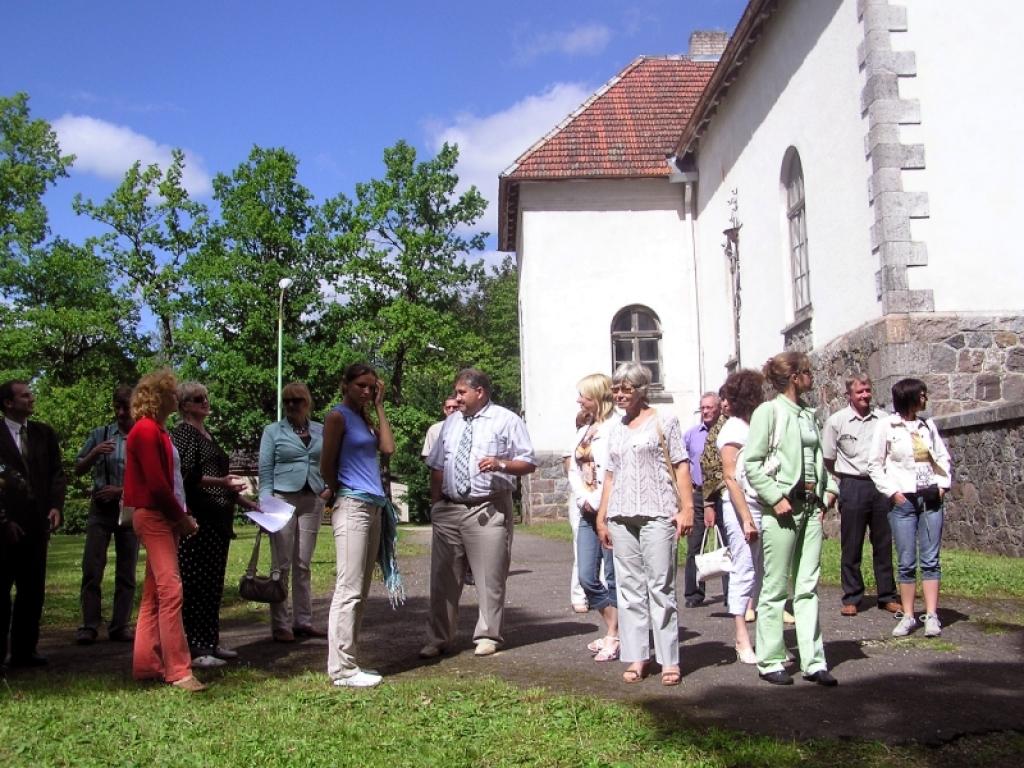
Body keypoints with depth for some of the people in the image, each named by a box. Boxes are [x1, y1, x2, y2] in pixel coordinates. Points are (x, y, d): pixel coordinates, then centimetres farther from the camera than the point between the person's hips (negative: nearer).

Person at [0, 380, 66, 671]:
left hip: (37, 524, 4)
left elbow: (57, 472, 9)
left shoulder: (43, 433, 10)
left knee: (33, 590, 8)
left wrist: (56, 506, -5)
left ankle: (24, 650, 16)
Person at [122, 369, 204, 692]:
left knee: (154, 593, 11)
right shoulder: (146, 430, -12)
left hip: (164, 517, 10)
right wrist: (182, 517, -10)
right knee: (171, 590, -13)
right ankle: (178, 671, -12)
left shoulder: (156, 430, 17)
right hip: (154, 516, -10)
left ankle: (146, 664, 17)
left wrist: (182, 516, 6)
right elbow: (156, 484, -18)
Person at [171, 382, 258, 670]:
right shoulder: (182, 433, -5)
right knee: (196, 582, -6)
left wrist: (245, 501, 24)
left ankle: (210, 641, 17)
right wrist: (222, 482, -22)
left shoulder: (207, 435, 20)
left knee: (213, 582, 10)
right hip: (197, 518, -8)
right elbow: (187, 475, -15)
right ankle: (194, 648, -3)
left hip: (217, 519, 9)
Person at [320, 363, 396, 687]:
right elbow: (326, 466, -4)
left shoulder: (366, 419, 20)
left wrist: (379, 406, 9)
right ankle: (341, 669, -4)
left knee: (361, 590, 8)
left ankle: (349, 662, 14)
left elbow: (388, 447, 5)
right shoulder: (338, 416, -4)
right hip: (353, 507, -8)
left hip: (374, 508, 8)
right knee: (349, 589, -9)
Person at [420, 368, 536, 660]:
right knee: (444, 577, 8)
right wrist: (435, 502, 11)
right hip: (449, 509, 5)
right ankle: (438, 639, 17)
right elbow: (437, 466, 19)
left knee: (490, 578, 1)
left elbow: (529, 463, -2)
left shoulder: (506, 420, 0)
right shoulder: (452, 422, 17)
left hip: (489, 511, -5)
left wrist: (501, 464, -20)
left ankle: (488, 636, 16)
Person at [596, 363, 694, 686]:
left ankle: (670, 660, 3)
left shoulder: (664, 421, 4)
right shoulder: (615, 429, 18)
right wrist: (602, 516, 15)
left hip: (657, 514, -5)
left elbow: (681, 466, -1)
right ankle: (637, 657, 11)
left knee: (661, 586, -4)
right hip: (621, 517, 5)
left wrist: (687, 507, -10)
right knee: (629, 587, 5)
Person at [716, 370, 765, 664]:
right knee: (745, 572, -3)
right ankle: (742, 642, 5)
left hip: (762, 505, 7)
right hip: (742, 507, -7)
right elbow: (730, 477, -11)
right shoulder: (733, 429, -6)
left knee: (763, 573, 8)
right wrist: (745, 518, -16)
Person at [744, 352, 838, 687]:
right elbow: (752, 463, -11)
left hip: (811, 506, 7)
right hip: (783, 508, -7)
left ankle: (813, 661, 13)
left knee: (808, 587, 8)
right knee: (776, 588, 1)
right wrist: (775, 498, -16)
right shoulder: (769, 411, -7)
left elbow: (818, 459, 19)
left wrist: (827, 491, 5)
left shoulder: (808, 414, 14)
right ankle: (770, 661, 10)